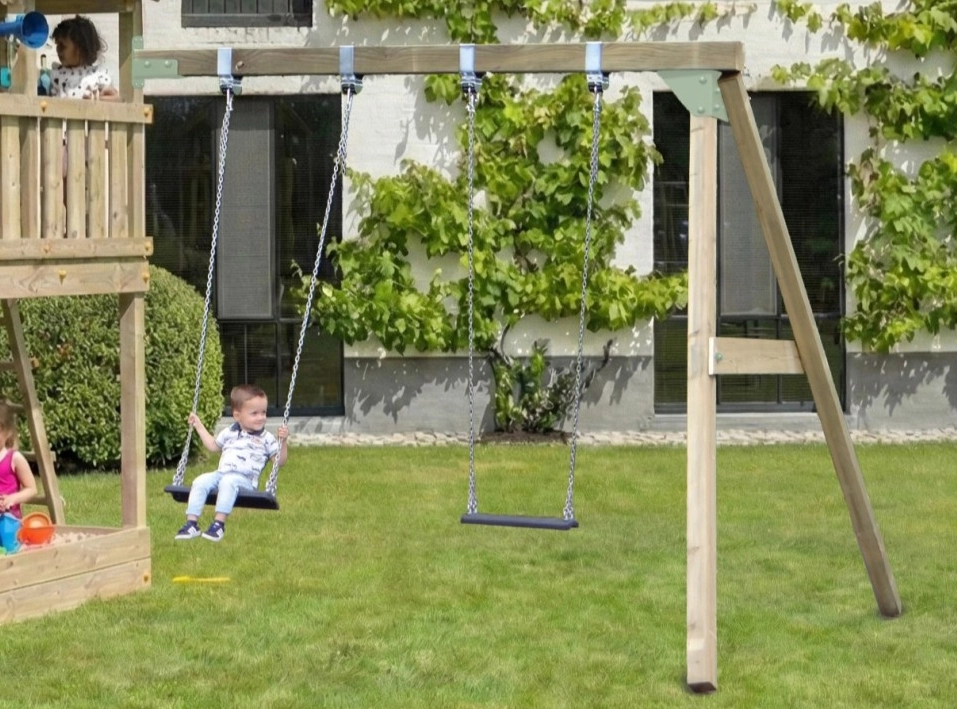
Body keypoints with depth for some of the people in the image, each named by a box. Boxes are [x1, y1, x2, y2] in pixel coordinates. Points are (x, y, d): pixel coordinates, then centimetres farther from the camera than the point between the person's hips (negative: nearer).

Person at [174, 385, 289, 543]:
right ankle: (191, 523, -23)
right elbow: (213, 445, 39)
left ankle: (219, 523, -40)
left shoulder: (266, 439, 9)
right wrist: (199, 426, 38)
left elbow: (280, 460, 5)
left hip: (244, 480, -5)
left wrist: (282, 442, -10)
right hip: (220, 474, 5)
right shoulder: (229, 433, 21)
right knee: (200, 482, -22)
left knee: (228, 482, -37)